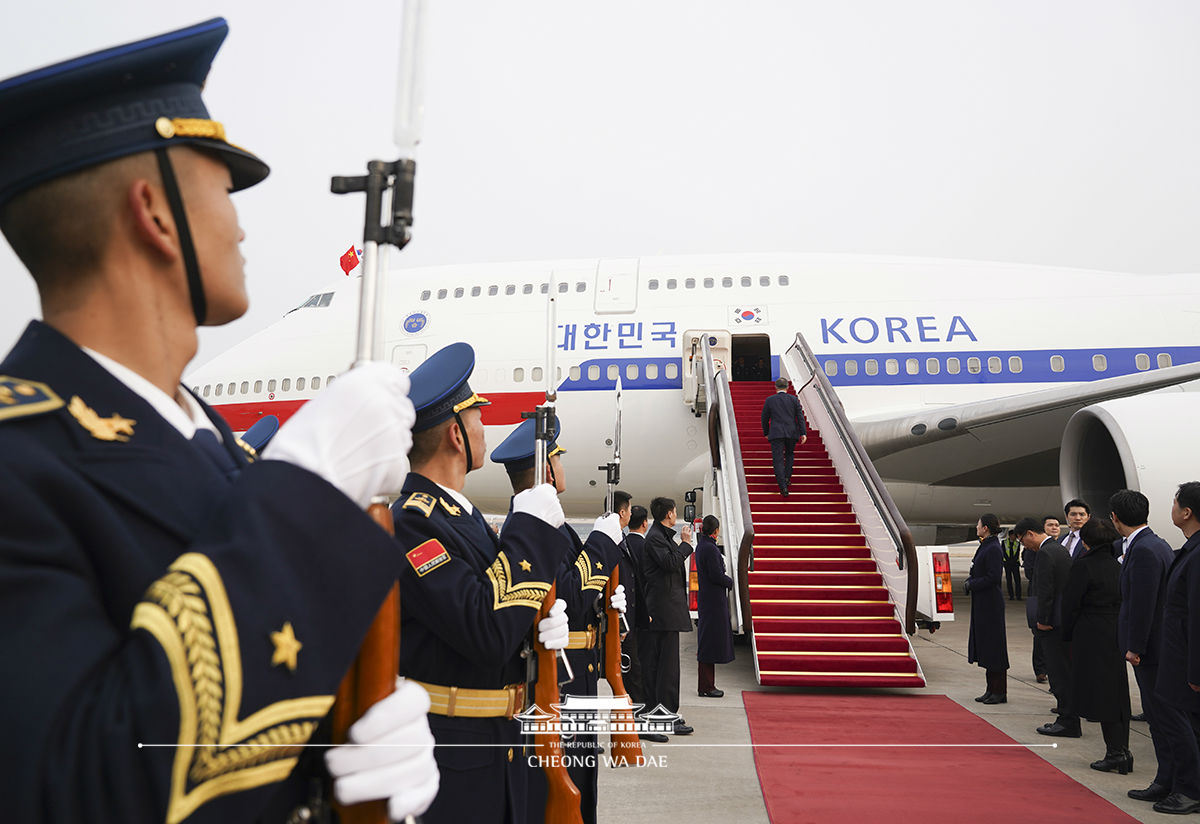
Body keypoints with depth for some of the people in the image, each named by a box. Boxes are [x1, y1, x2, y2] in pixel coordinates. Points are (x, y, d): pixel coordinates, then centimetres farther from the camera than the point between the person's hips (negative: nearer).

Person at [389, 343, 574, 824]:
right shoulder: (409, 523, -22)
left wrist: (546, 619, -10)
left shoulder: (465, 515, 8)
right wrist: (531, 527, -23)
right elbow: (487, 635, -29)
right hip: (447, 759, -9)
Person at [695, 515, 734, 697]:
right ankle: (705, 687, 3)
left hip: (706, 599, 10)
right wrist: (730, 582, -4)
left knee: (707, 643, 14)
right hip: (713, 601, -10)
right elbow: (716, 575, -19)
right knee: (710, 643, -4)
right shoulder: (710, 549, -18)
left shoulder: (701, 545, 11)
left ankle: (706, 685, 22)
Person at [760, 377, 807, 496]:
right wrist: (803, 433, -1)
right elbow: (800, 416, 0)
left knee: (778, 460, -3)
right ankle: (787, 478, 16)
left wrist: (766, 433, 18)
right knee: (790, 455, 25)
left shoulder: (769, 400, 3)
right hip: (791, 433, 2)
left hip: (776, 434, -2)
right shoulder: (794, 399, 4)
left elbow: (764, 418, 7)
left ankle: (783, 487, -13)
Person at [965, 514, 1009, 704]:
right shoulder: (985, 546, 13)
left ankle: (999, 692, 6)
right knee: (985, 645, 13)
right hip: (982, 603, 10)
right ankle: (992, 690, 21)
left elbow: (993, 577, -21)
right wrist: (971, 580, 5)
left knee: (993, 645, -3)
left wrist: (972, 584, -12)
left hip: (991, 604, -10)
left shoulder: (993, 549, -17)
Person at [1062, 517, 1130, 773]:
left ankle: (1115, 753, 1)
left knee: (1100, 696, 0)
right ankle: (1122, 751, 19)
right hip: (1118, 636, 7)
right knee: (1117, 692, 14)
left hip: (1092, 639, -7)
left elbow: (1070, 605, -11)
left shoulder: (1083, 565, -13)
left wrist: (1068, 636, 1)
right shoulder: (1119, 566, 5)